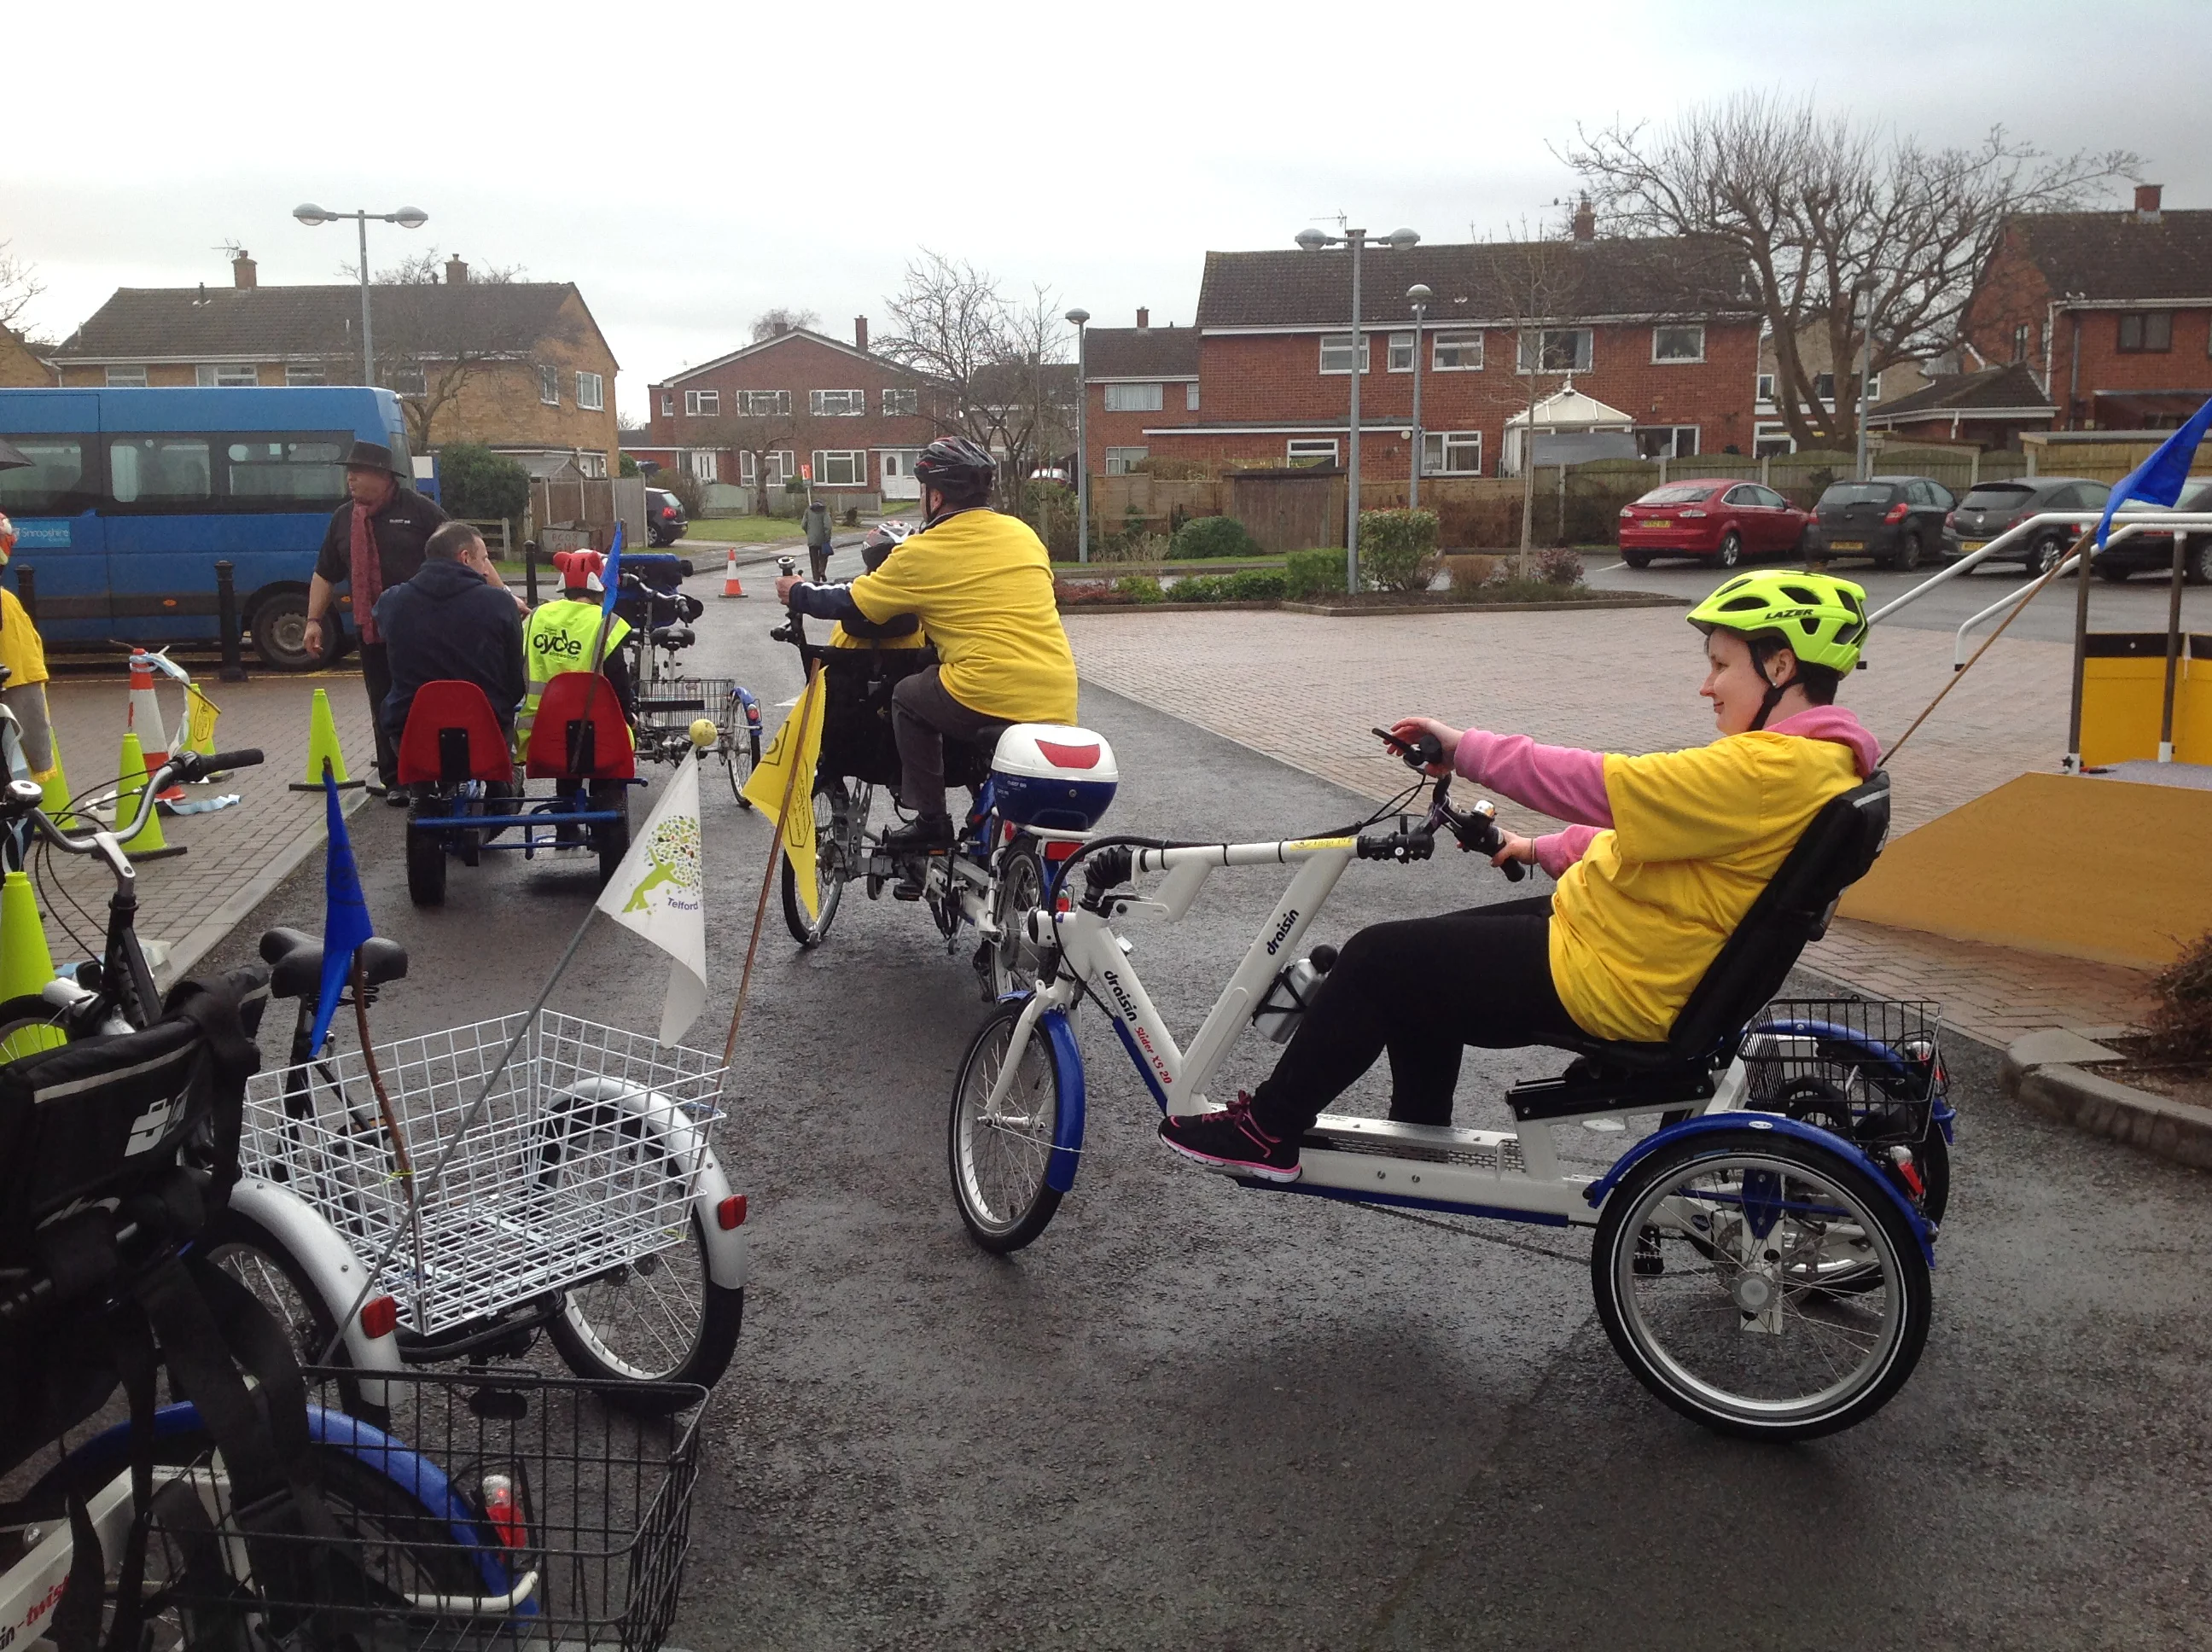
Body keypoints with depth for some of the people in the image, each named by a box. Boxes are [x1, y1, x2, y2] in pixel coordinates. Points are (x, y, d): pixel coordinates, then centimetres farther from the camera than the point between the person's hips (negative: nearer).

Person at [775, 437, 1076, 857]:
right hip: (1060, 704, 6)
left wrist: (797, 592, 30)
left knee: (908, 698, 19)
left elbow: (849, 603, 10)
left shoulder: (923, 553, 1)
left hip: (990, 701, -5)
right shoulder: (1024, 534, 15)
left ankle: (930, 820, 16)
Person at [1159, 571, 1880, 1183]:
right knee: (1421, 960, 19)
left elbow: (1605, 786, -27)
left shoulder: (1774, 768, -24)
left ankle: (1267, 1130, 7)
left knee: (1378, 960, -7)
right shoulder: (1810, 758, 9)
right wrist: (1545, 850, 14)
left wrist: (1466, 747, -19)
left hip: (1606, 978, -11)